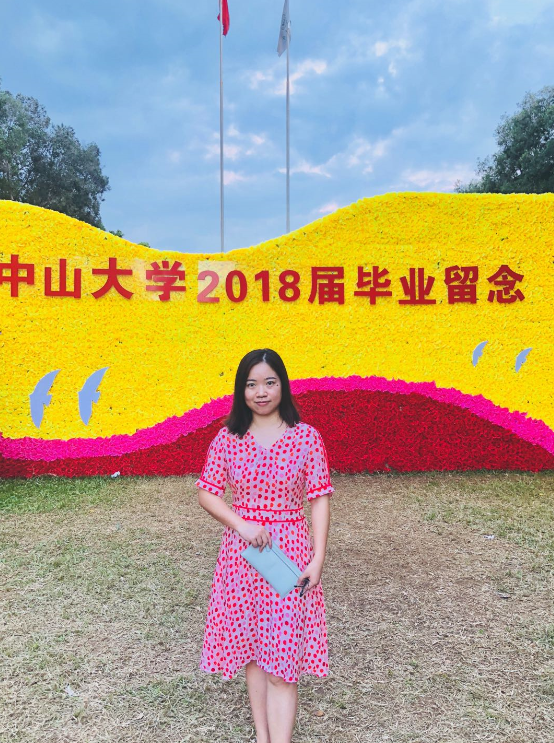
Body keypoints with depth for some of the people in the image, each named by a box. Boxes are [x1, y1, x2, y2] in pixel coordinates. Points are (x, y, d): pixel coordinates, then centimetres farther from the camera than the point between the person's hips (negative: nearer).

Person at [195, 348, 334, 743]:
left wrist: (318, 559, -10)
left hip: (291, 551, -2)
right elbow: (207, 493, 2)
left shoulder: (307, 437, -7)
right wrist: (240, 524, -14)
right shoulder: (228, 438, -2)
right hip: (241, 552, 3)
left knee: (283, 660, 2)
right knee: (251, 650, 15)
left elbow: (319, 499, -5)